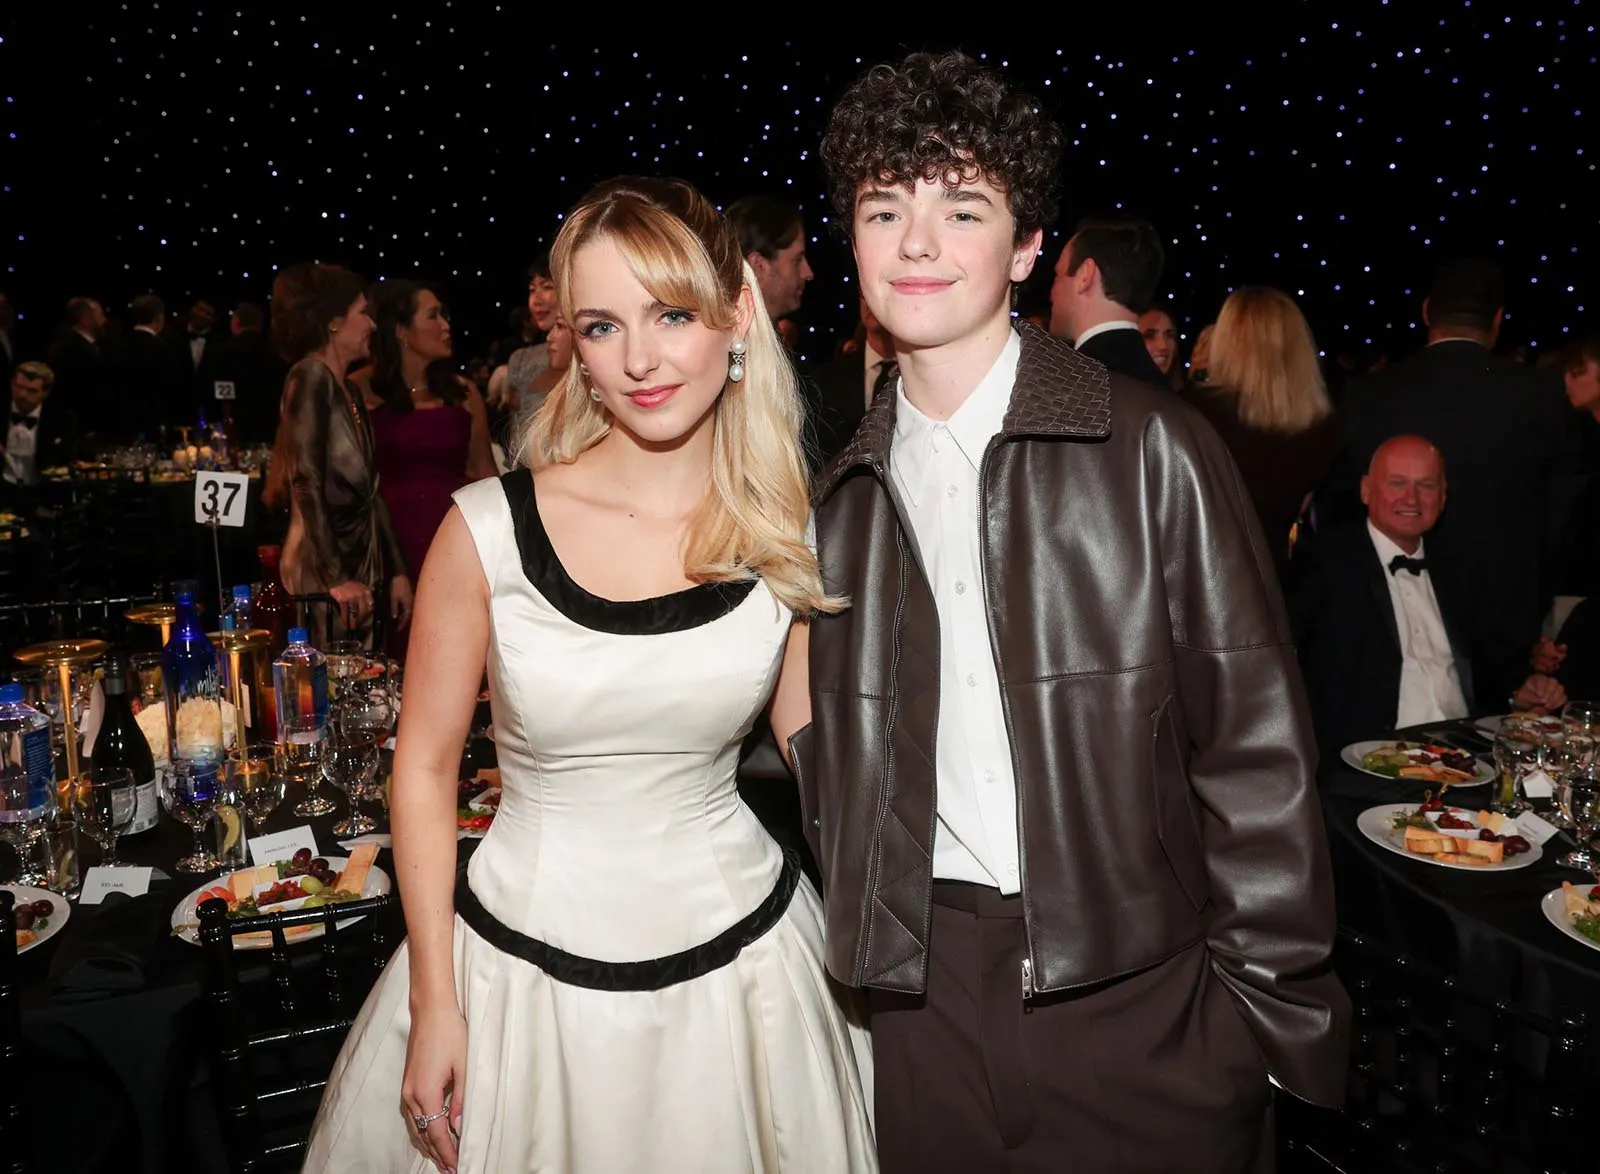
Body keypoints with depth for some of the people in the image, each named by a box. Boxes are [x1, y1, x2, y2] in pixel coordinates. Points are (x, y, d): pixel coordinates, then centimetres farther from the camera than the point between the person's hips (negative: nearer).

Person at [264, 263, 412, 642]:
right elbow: (306, 483, -16)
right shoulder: (310, 377, -7)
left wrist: (396, 571, 12)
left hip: (364, 566, 8)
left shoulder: (350, 392, 17)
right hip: (324, 577, -8)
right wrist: (335, 579, -20)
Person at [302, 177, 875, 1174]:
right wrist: (433, 1003, -3)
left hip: (738, 961, 2)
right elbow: (426, 766, -4)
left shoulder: (788, 535, -7)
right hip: (529, 968, -1)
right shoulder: (490, 530, -13)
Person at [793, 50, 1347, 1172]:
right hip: (928, 991, 4)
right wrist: (861, 934, 9)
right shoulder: (848, 491, 6)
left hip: (1140, 985, -3)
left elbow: (1255, 741, -7)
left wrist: (1272, 996, -7)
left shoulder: (1149, 447, -7)